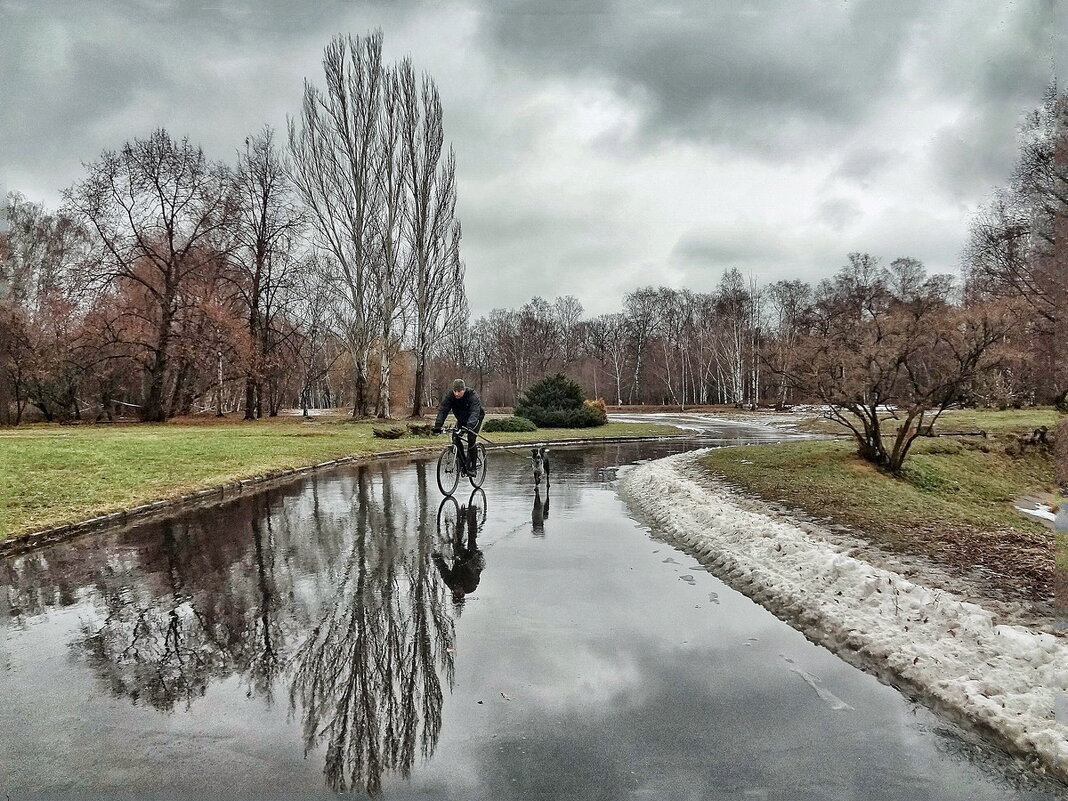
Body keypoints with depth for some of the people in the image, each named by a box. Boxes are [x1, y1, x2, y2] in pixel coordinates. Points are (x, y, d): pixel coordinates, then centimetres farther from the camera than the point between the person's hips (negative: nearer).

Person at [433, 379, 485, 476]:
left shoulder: (473, 396, -34)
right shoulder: (449, 396, -22)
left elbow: (475, 412, -45)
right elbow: (442, 410, -29)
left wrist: (470, 426, -62)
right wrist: (438, 425, -44)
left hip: (476, 418, -5)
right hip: (461, 419, 5)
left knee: (471, 439, -20)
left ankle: (472, 467, -11)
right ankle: (463, 461, 3)